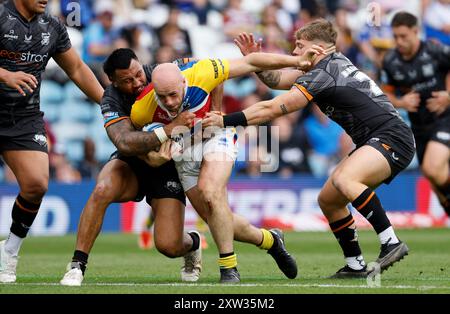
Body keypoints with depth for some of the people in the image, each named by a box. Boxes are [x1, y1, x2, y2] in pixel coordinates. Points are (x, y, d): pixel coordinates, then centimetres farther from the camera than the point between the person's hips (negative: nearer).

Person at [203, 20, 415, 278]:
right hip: (375, 142, 11)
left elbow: (272, 110, -14)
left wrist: (225, 121, -13)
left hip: (393, 138, -11)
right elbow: (277, 80, 22)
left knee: (344, 180, -35)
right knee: (328, 200, 11)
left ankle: (391, 242, -32)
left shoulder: (322, 75, -13)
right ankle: (356, 266, 16)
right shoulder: (334, 63, 15)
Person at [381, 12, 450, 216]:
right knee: (431, 176, 10)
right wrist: (400, 103, -11)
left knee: (433, 168, -27)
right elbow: (386, 94, 10)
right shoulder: (390, 61, -2)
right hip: (418, 126, 5)